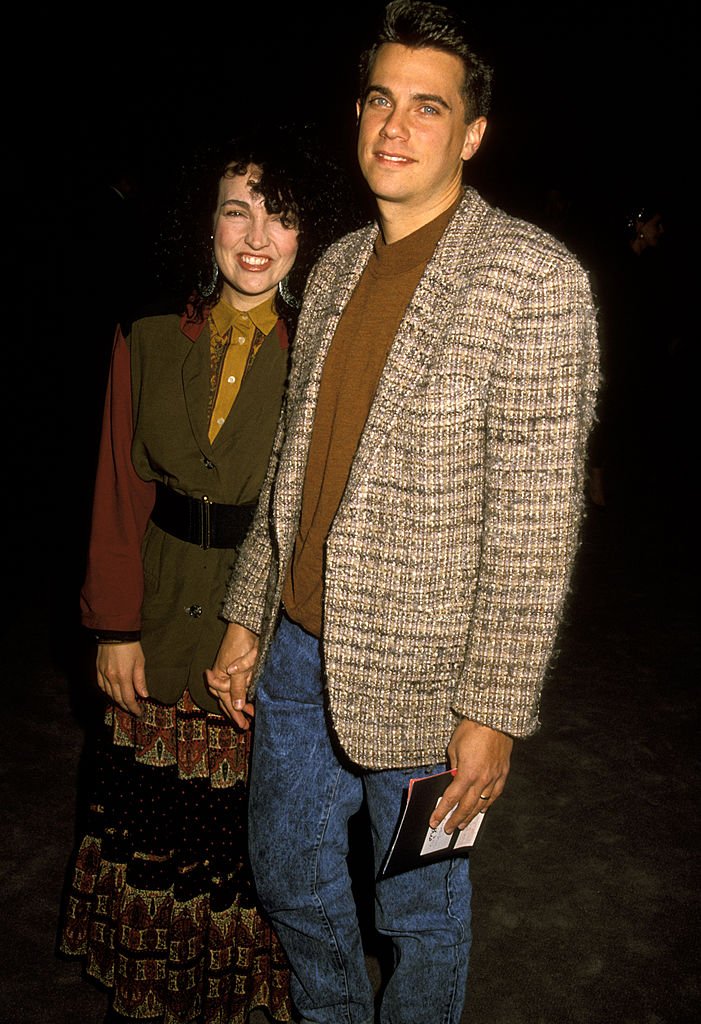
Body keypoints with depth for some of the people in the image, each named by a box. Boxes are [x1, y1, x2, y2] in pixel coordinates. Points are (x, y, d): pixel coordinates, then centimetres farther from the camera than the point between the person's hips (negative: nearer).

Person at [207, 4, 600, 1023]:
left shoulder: (534, 278, -14)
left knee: (419, 912, 16)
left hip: (417, 674, -6)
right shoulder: (334, 268, 7)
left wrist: (495, 709, -16)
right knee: (289, 875, 24)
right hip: (298, 645, 7)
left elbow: (537, 519, -16)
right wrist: (247, 617, 12)